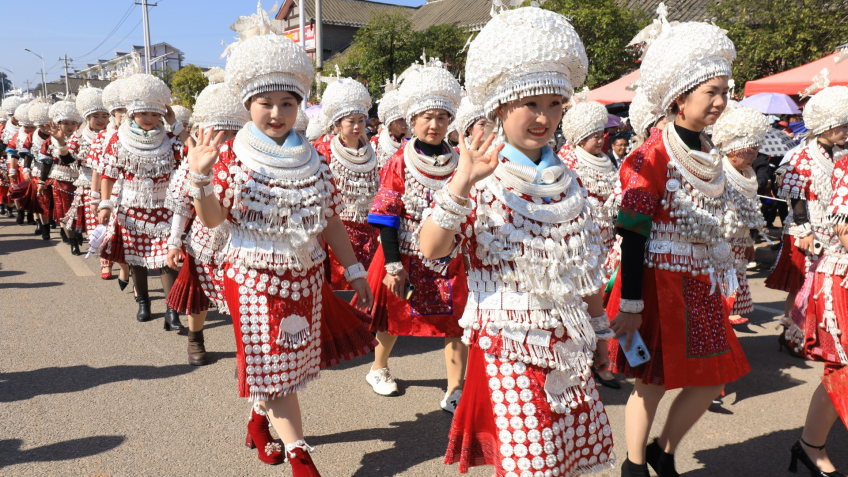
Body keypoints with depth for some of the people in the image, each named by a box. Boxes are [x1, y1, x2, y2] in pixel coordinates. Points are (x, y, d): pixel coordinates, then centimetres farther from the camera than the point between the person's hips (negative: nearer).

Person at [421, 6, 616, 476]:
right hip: (508, 348, -5)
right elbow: (431, 248, -25)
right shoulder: (480, 179, -10)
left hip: (566, 345, 6)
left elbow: (584, 263, 15)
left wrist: (600, 325, 18)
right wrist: (461, 184, -37)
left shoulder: (567, 181, 7)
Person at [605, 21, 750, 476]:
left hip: (700, 284, 8)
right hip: (659, 282, -8)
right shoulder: (652, 157, -16)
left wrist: (719, 282, 19)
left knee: (712, 378, 12)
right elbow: (632, 235, -18)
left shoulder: (706, 155, 10)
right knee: (652, 382, 4)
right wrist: (630, 306, -20)